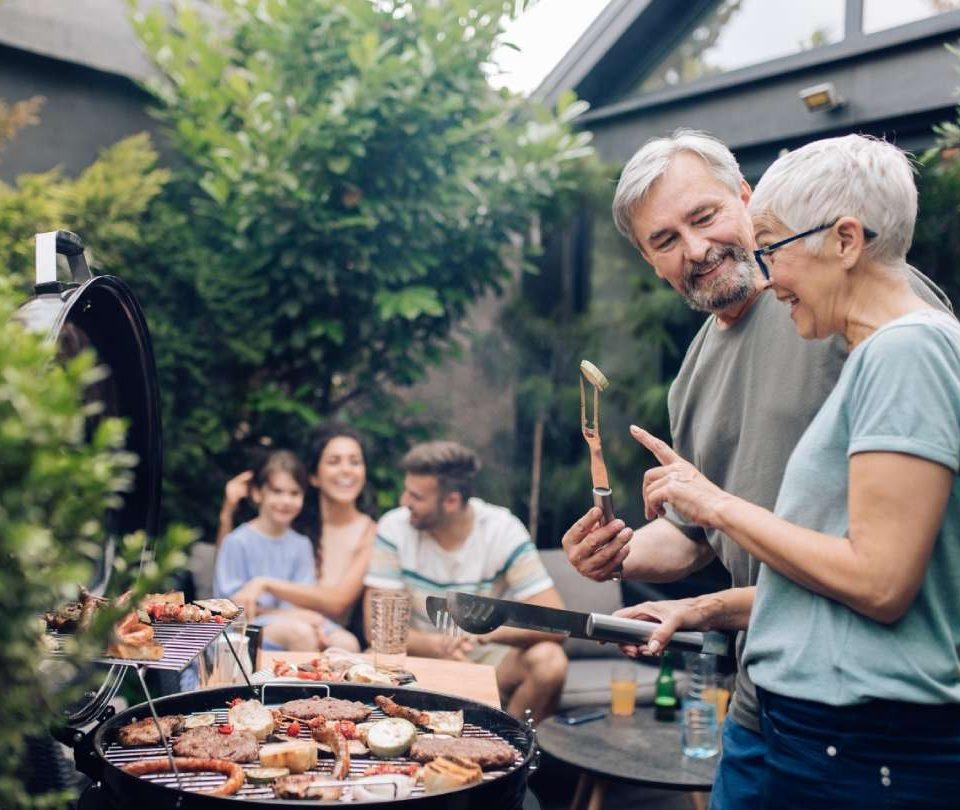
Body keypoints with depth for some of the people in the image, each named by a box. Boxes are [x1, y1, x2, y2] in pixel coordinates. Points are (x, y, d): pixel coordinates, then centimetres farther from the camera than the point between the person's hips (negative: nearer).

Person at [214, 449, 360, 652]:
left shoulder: (301, 545, 13)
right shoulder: (237, 542, -3)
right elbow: (236, 606, -7)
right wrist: (287, 614, -16)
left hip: (294, 619, 4)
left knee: (348, 643, -23)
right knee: (301, 632, -34)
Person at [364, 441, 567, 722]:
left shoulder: (503, 531, -13)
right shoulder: (395, 528, -10)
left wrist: (487, 631, -35)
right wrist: (438, 644, -32)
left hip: (488, 656, 0)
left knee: (548, 659, -29)